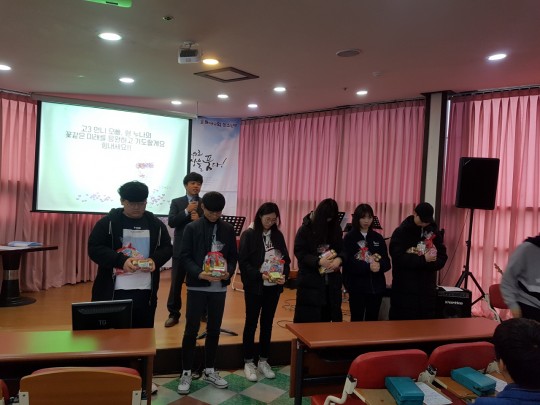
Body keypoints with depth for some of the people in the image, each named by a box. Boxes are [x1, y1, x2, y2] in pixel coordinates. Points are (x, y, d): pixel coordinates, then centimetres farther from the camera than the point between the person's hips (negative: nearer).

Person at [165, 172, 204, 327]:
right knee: (176, 282, 4)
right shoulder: (176, 202, 4)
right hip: (181, 248, 0)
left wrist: (199, 219, -18)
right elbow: (171, 222, -8)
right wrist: (187, 211, -17)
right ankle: (173, 314, 15)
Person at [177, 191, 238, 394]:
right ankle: (186, 373, 17)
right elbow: (184, 256, -7)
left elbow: (233, 255, 7)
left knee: (214, 329, 12)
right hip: (197, 286, -3)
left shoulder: (228, 229, 5)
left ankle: (209, 370, 27)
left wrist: (229, 272, -12)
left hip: (219, 287, 3)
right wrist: (199, 273, -21)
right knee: (191, 330, 2)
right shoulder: (192, 228, -3)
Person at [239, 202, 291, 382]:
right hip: (255, 286, -4)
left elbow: (286, 259, 7)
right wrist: (259, 274, -23)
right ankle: (248, 362, 19)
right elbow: (243, 262, -12)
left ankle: (263, 361, 26)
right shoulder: (249, 234, -8)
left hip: (273, 287, 4)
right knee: (251, 323, 6)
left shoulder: (278, 235, 6)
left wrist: (284, 275, -11)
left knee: (267, 323, 13)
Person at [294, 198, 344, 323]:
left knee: (328, 315, 9)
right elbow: (300, 253, -9)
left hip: (332, 280, 4)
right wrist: (318, 261, -23)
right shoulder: (305, 229, -6)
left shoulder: (335, 229, 5)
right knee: (308, 318, 1)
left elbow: (342, 248, 9)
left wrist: (339, 259, -14)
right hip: (310, 280, -4)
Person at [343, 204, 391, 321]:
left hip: (376, 286, 4)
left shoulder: (378, 237, 10)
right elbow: (348, 262, -12)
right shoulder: (349, 237, -2)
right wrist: (368, 267, -24)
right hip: (357, 286, -3)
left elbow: (387, 262, 5)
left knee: (372, 320, 10)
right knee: (357, 320, 3)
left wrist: (379, 265, -18)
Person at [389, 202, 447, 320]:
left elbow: (442, 258, 3)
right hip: (405, 289, -4)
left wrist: (430, 261, -17)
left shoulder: (434, 232, 8)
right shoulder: (401, 232, -5)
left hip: (428, 288, 4)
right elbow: (398, 258, -17)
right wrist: (423, 260, -18)